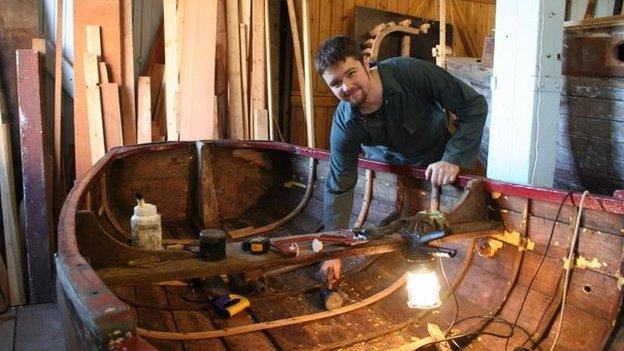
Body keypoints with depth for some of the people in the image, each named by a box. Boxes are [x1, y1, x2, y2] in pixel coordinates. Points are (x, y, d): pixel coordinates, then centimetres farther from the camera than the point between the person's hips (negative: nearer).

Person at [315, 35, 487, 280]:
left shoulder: (411, 72, -35)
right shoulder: (344, 125, -28)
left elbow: (474, 105, -27)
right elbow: (338, 189, -21)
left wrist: (454, 159, -36)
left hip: (438, 159, -1)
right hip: (387, 166, 1)